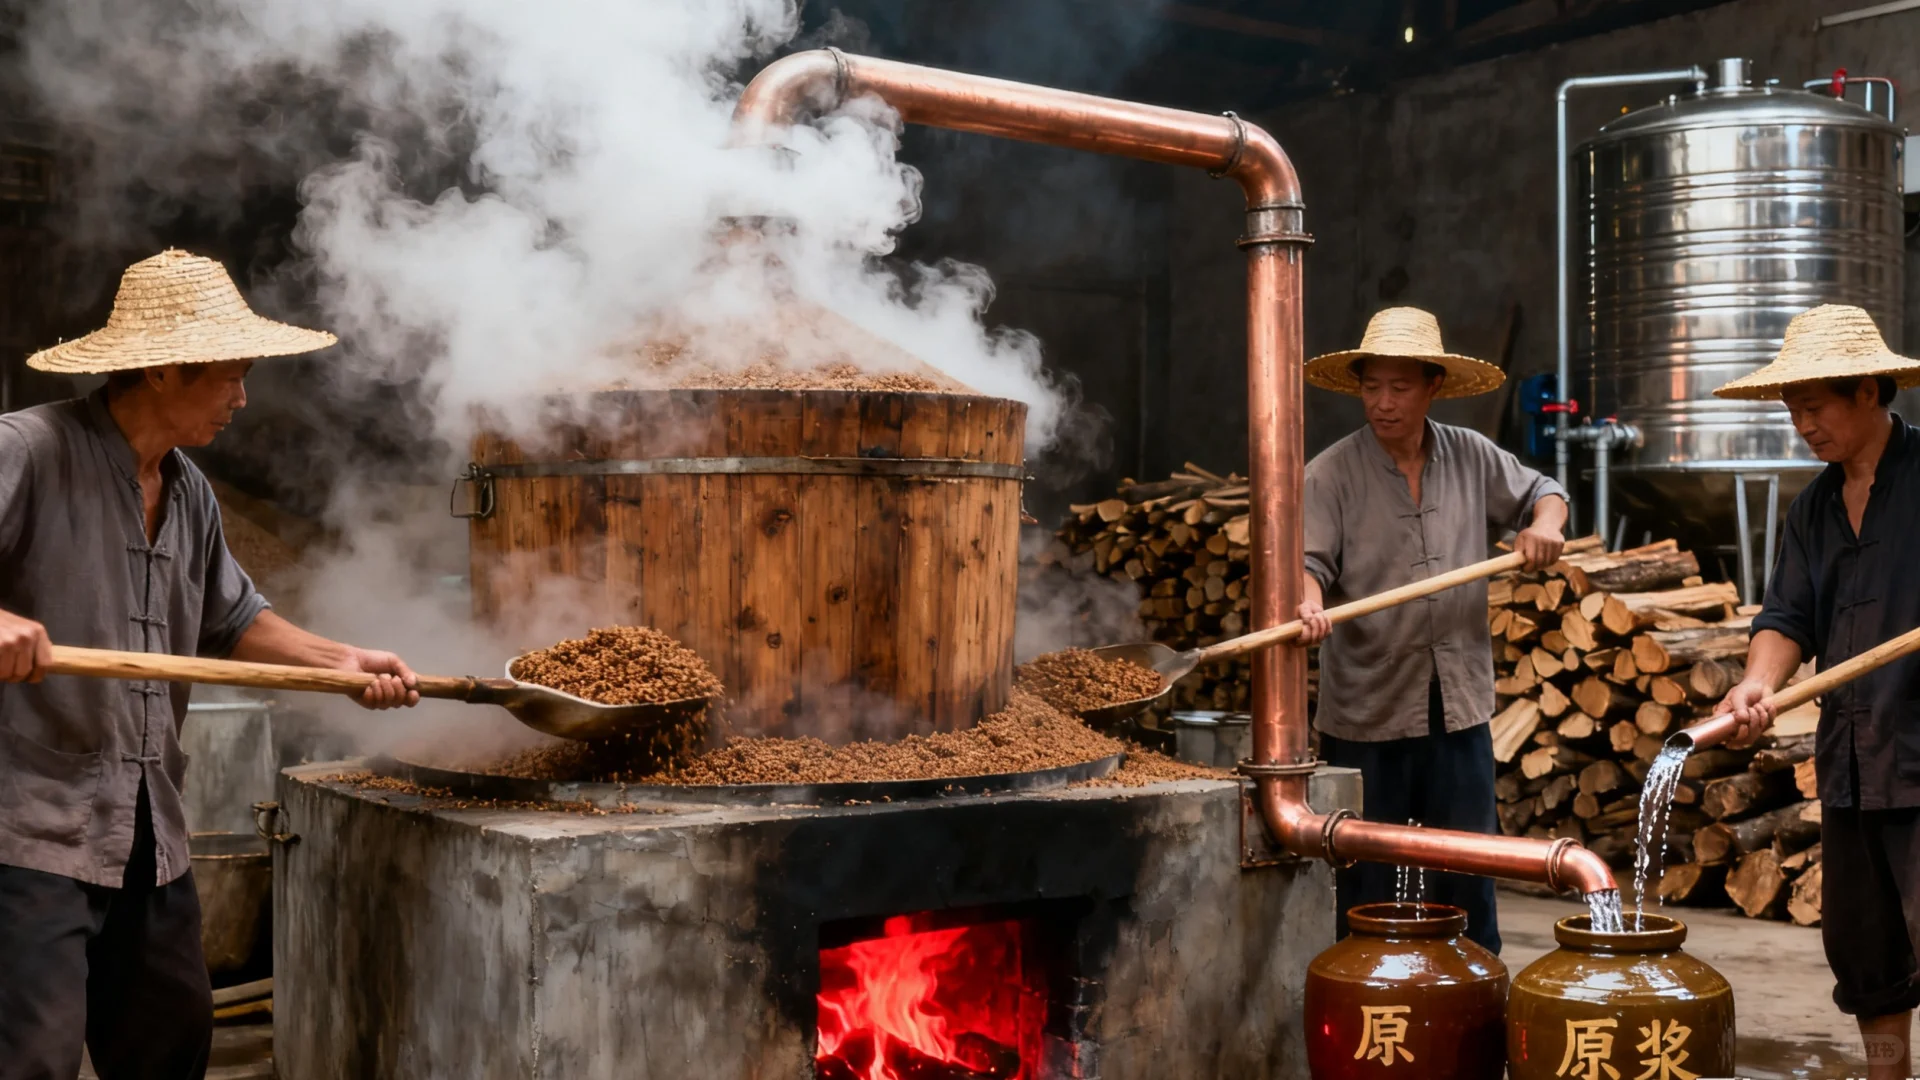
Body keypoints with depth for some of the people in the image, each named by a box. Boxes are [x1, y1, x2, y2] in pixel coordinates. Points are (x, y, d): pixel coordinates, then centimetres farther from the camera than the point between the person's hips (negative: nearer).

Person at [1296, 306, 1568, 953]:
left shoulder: (1472, 457, 7)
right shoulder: (1331, 474, -6)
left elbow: (1540, 491, 20)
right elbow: (1308, 560, -14)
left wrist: (1544, 522, -2)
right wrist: (1308, 606, -36)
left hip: (1458, 707, 3)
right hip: (1367, 712, -3)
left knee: (1470, 875, 12)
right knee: (1367, 882, 6)